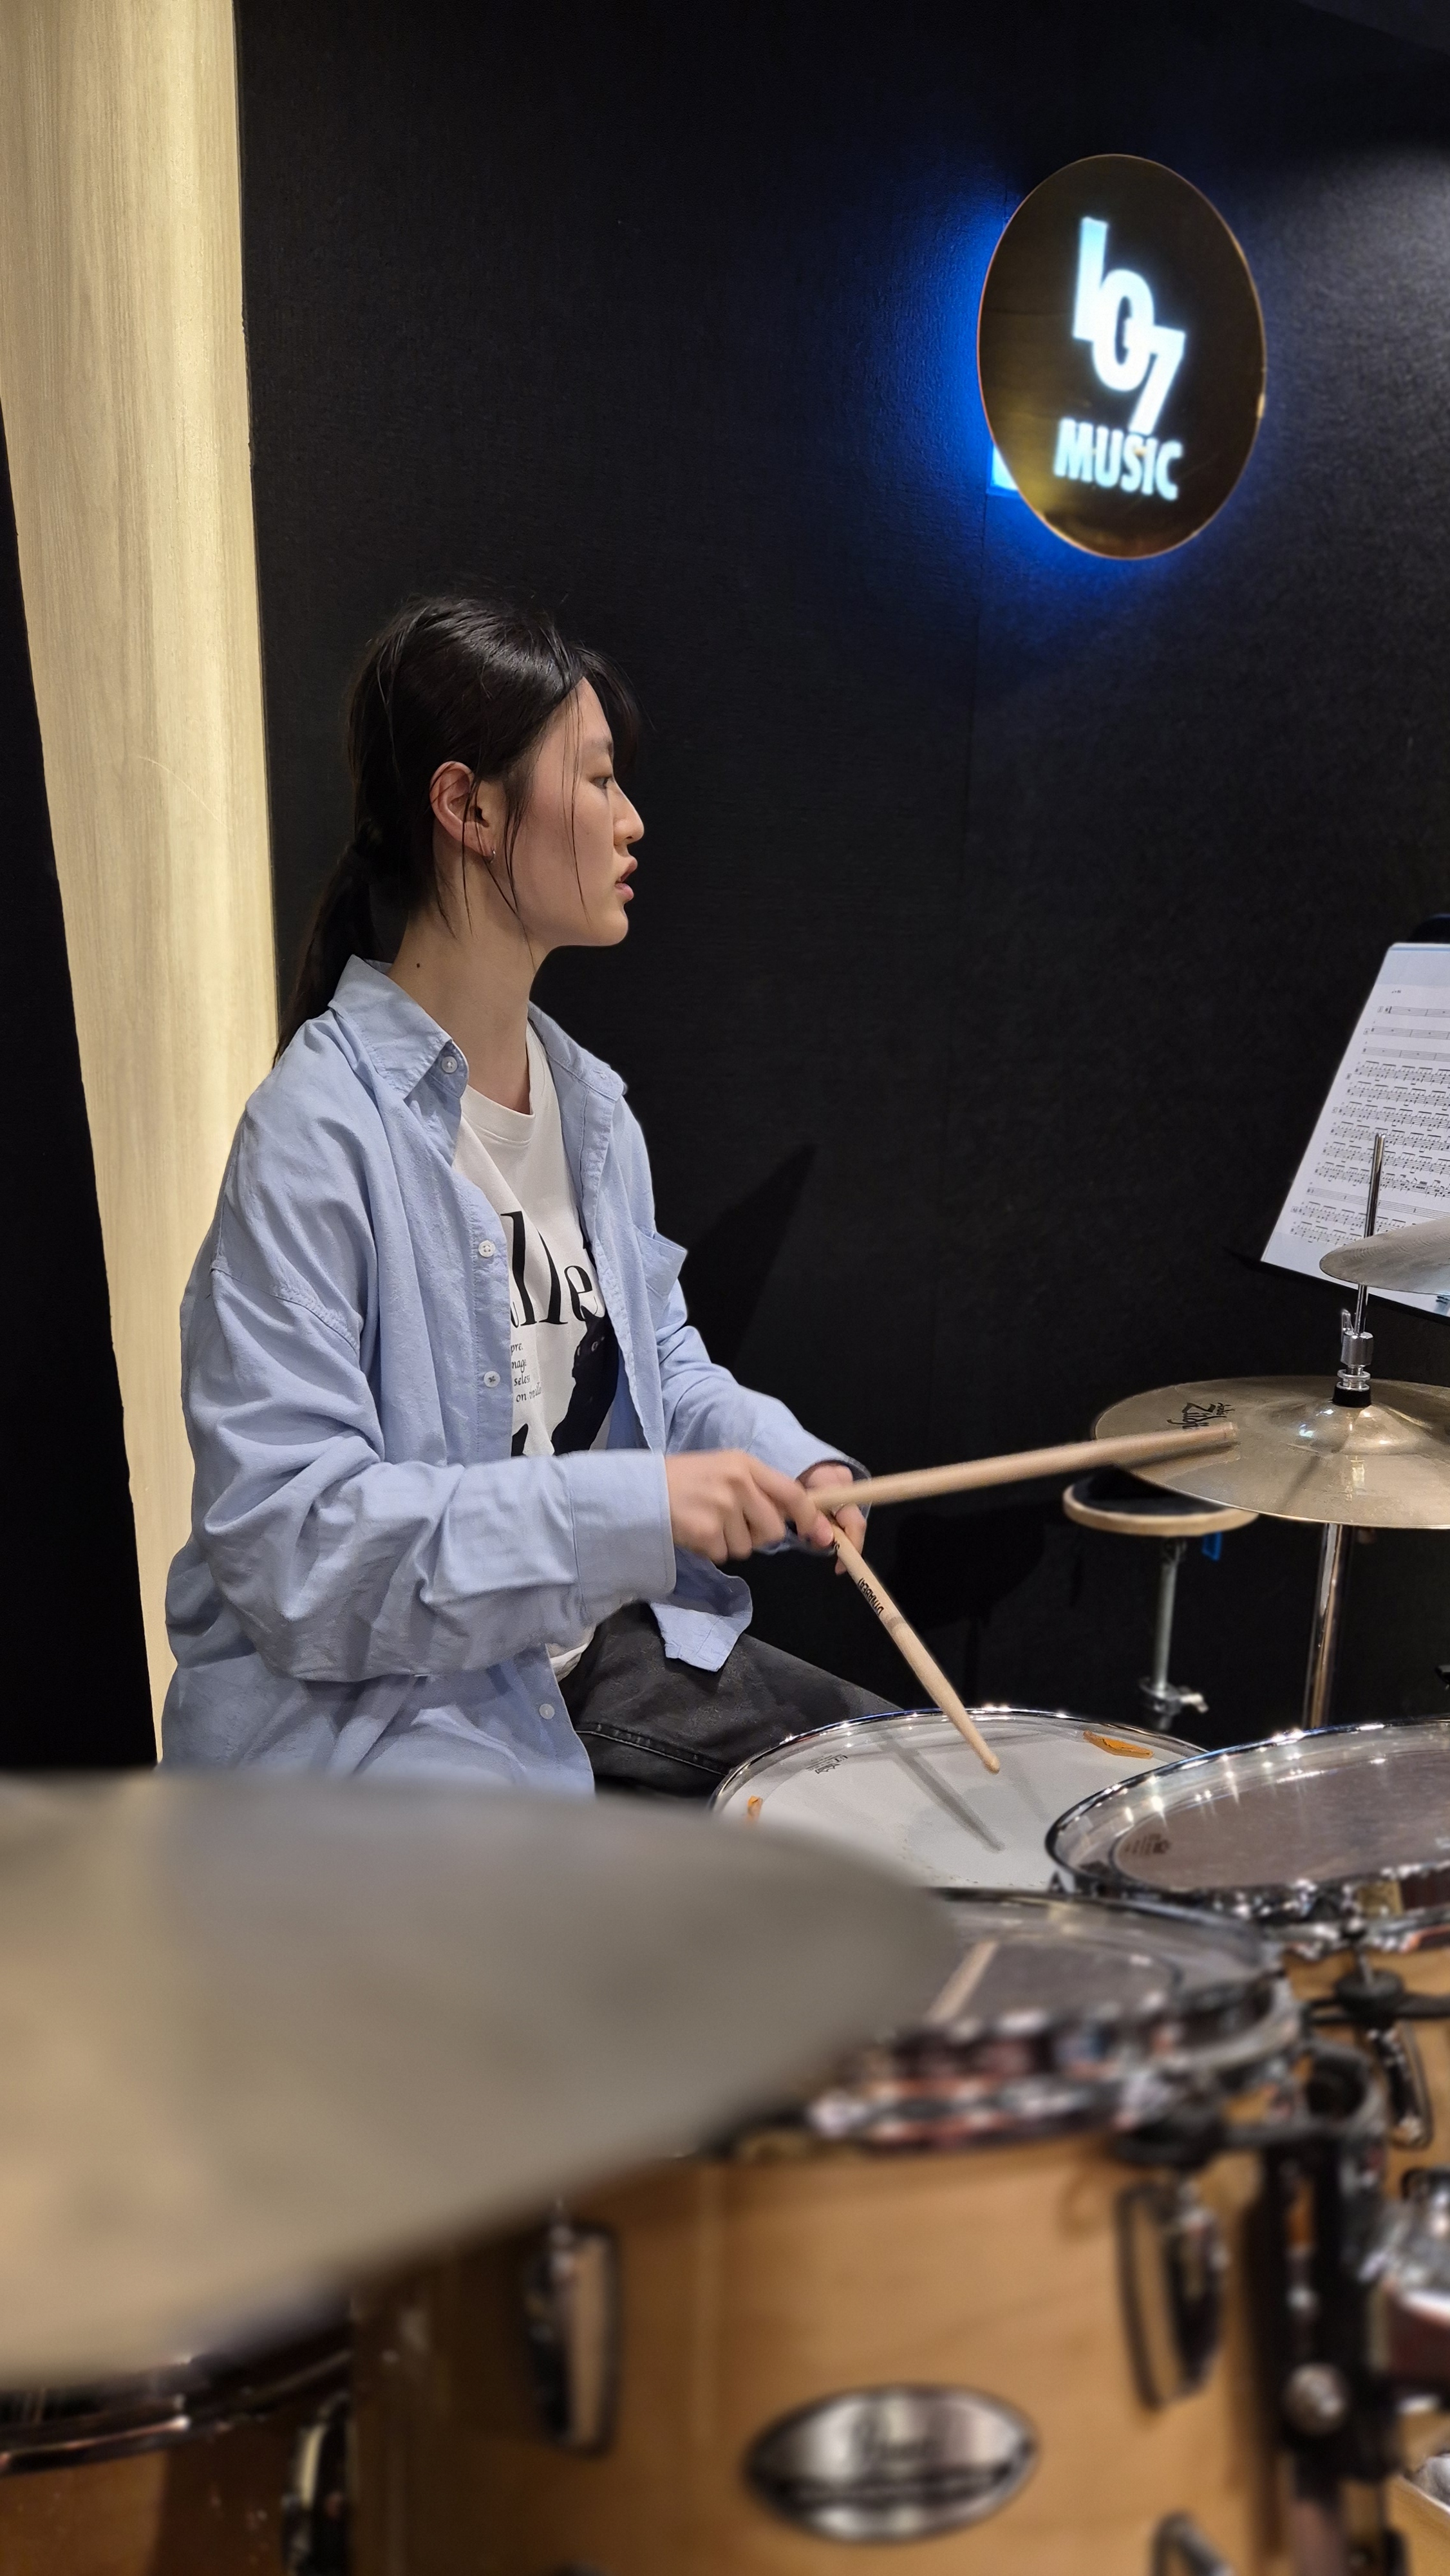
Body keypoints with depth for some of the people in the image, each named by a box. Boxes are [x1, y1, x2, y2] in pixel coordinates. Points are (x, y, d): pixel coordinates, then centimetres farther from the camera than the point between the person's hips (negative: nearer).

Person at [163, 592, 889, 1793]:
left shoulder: (590, 1100, 6)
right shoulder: (320, 1131, -21)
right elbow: (282, 1532, -25)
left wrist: (788, 1466, -6)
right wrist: (633, 1507, -29)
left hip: (602, 1648, 8)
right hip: (369, 1705, -8)